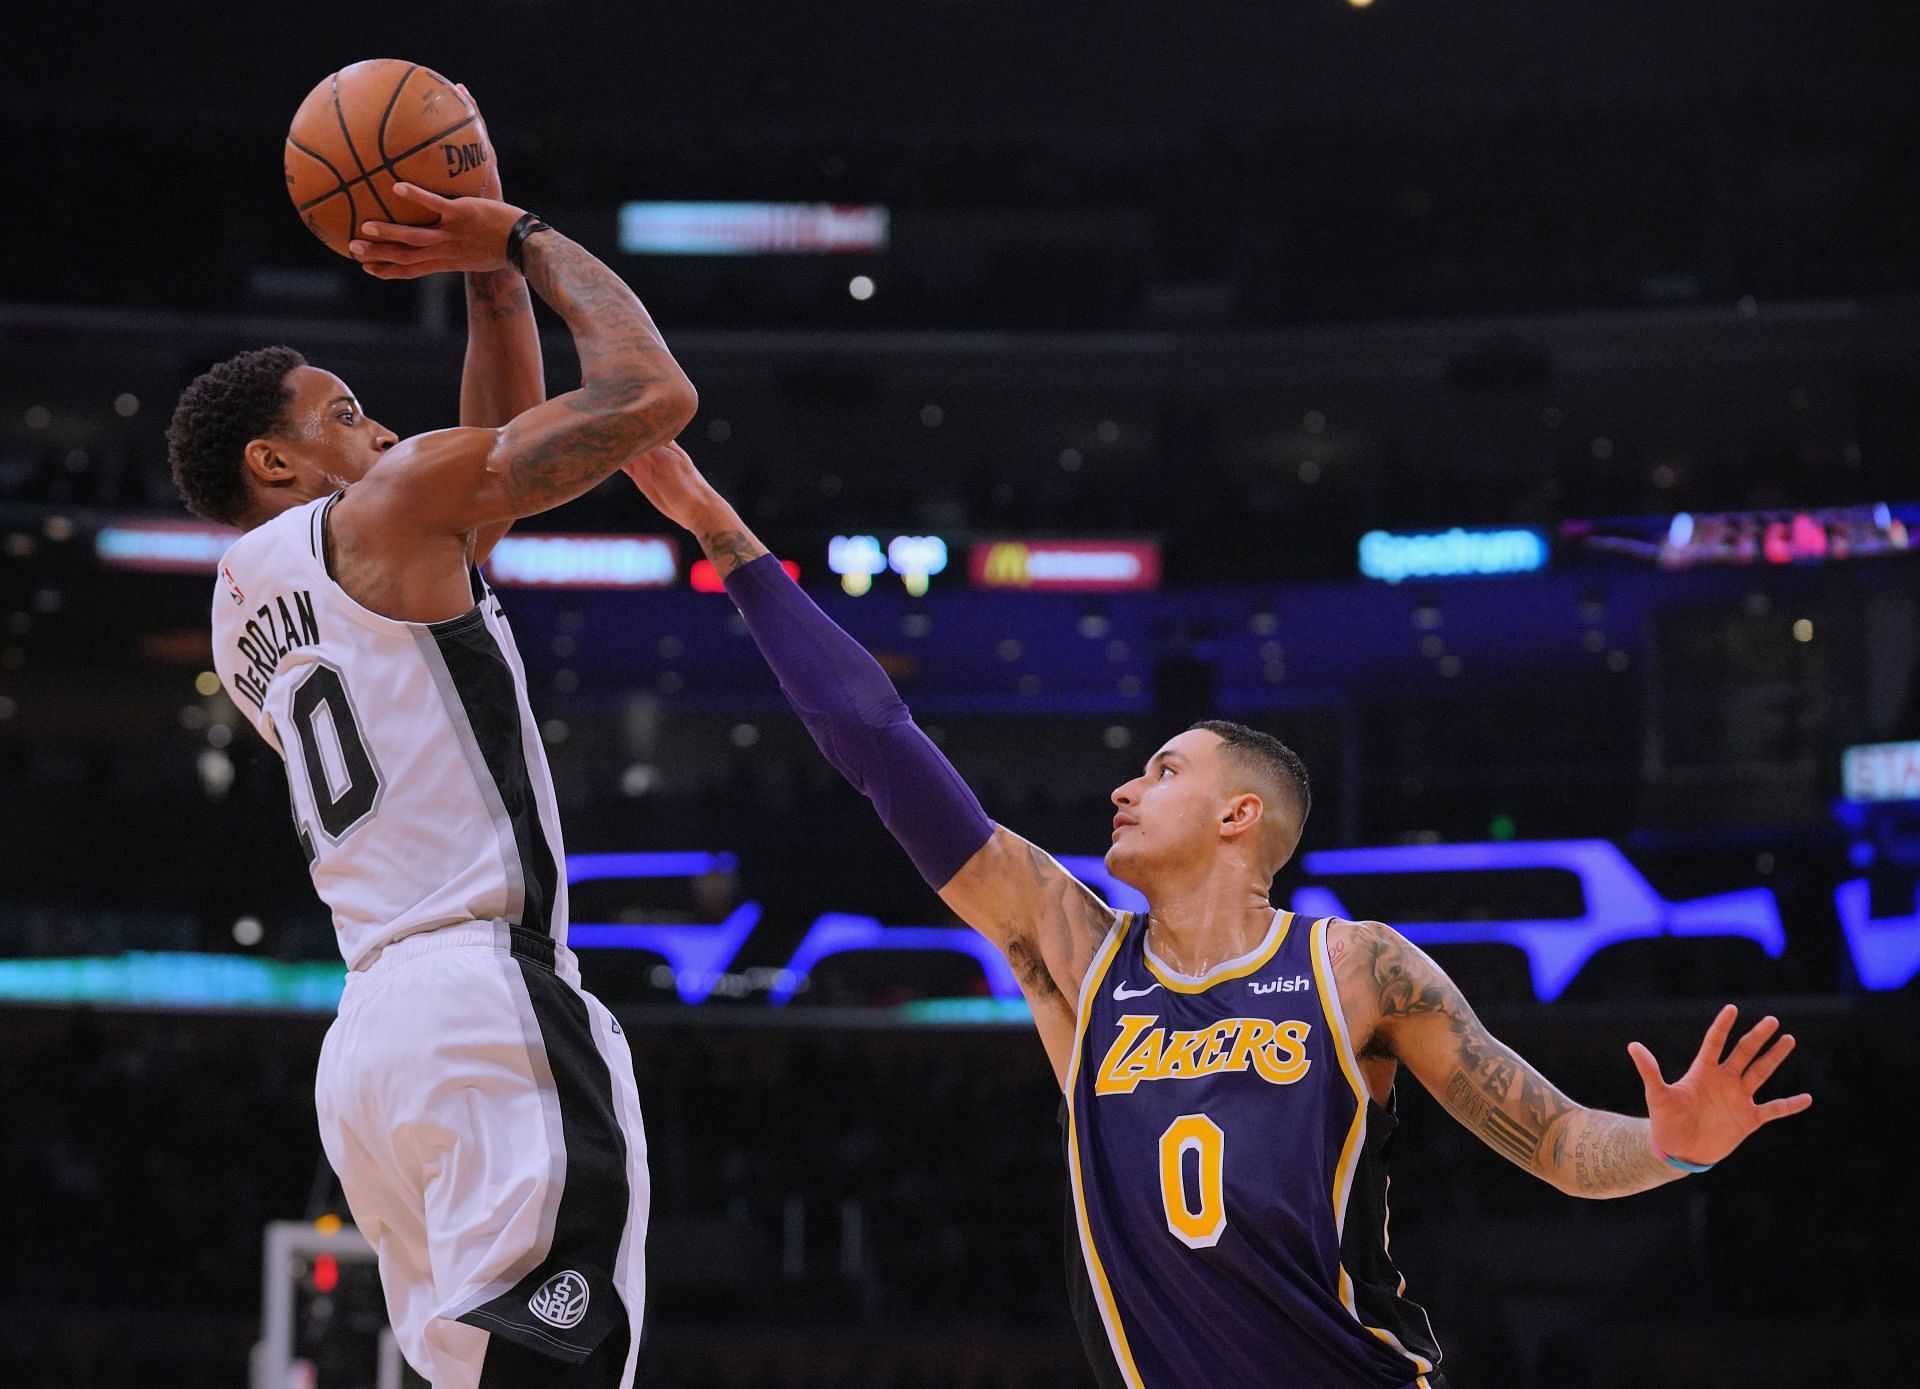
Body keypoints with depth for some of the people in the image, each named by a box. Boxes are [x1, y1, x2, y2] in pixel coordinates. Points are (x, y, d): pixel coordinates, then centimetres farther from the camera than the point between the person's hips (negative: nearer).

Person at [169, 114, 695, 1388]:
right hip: (493, 999, -9)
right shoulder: (385, 507, 2)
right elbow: (652, 392, 0)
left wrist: (494, 279, 28)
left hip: (370, 1033, 9)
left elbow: (496, 463, 35)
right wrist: (529, 239, 13)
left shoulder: (245, 608, 26)